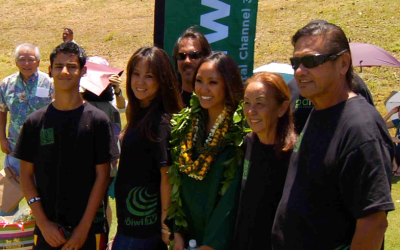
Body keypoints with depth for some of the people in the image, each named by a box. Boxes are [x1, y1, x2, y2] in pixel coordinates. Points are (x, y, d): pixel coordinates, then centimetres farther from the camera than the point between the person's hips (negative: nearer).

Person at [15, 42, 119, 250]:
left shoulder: (97, 120, -4)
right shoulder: (35, 122, 2)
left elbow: (103, 175, -4)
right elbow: (26, 174, 3)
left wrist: (84, 227, -8)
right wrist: (43, 223, -6)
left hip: (89, 229, -1)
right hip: (47, 230, 2)